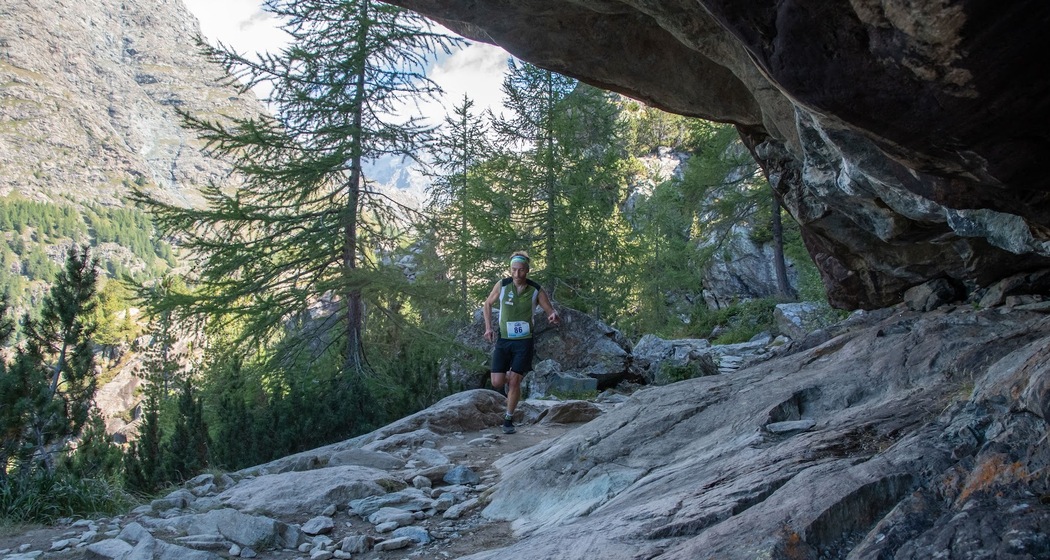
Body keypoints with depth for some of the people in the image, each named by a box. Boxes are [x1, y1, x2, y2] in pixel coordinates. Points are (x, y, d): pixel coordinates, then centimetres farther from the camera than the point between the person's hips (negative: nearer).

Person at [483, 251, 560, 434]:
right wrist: (488, 327, -1)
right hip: (503, 340, 1)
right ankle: (508, 376, 33)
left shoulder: (536, 291, -9)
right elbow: (488, 304, 9)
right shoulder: (502, 285, -7)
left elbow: (551, 312, -4)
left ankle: (509, 419, 11)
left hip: (524, 341, -1)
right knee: (497, 383, -4)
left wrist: (555, 318, -29)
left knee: (515, 381, -7)